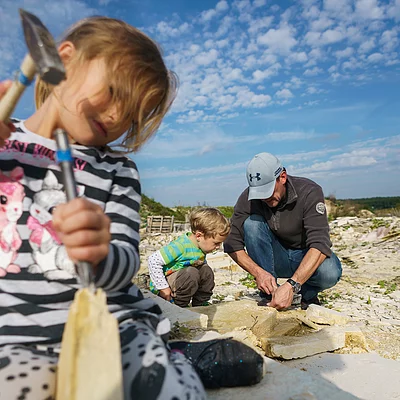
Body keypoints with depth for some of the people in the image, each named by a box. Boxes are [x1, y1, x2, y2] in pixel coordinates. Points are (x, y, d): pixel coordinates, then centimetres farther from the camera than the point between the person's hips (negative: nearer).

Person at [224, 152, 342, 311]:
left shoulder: (309, 192, -24)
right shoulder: (248, 198, -17)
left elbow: (320, 244, -34)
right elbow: (232, 244, -16)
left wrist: (291, 285, -45)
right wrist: (258, 273, -32)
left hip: (308, 257, -2)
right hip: (275, 259, 2)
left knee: (330, 273, -36)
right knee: (252, 223, -26)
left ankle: (309, 294, 2)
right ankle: (268, 295, -15)